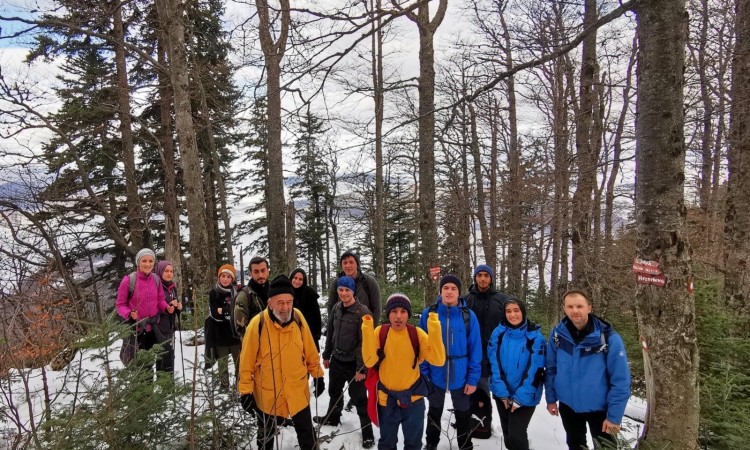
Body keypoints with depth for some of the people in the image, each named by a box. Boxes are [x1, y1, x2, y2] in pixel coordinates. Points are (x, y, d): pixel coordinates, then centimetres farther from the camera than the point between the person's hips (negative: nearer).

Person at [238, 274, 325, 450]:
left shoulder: (298, 318, -12)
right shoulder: (258, 324, -21)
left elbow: (310, 350, 1)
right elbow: (247, 361, -12)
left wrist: (318, 375, 7)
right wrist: (246, 391, -8)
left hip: (297, 389, 2)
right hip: (266, 392, -1)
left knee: (306, 433, 16)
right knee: (265, 435, 22)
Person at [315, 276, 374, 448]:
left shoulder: (362, 312, -20)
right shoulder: (336, 308, 0)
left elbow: (365, 343, -19)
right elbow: (330, 333, 12)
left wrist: (362, 368, -19)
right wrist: (326, 355, 15)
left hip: (353, 363, -6)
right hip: (336, 360, 6)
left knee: (359, 398, 3)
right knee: (334, 392, 25)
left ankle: (367, 433, 19)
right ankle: (333, 418, 49)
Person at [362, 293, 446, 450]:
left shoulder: (417, 333, -12)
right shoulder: (380, 332, -10)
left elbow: (438, 360, -22)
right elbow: (370, 361, -20)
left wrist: (434, 328, -31)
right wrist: (367, 329, -28)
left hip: (413, 396, 0)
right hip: (386, 397, 0)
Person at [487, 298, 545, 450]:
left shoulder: (535, 336, -12)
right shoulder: (498, 333, -5)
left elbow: (535, 370, -14)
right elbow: (493, 364, -5)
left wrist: (520, 397, -16)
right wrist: (502, 392, -13)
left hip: (525, 397, -3)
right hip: (502, 394, 3)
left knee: (516, 435, -11)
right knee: (507, 433, 16)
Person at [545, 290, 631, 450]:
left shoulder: (609, 338, -21)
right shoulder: (557, 333, -11)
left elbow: (621, 381, -17)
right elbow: (551, 369, 1)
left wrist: (614, 415, -16)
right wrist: (551, 398, 3)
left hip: (599, 407, -3)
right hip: (568, 405, 3)